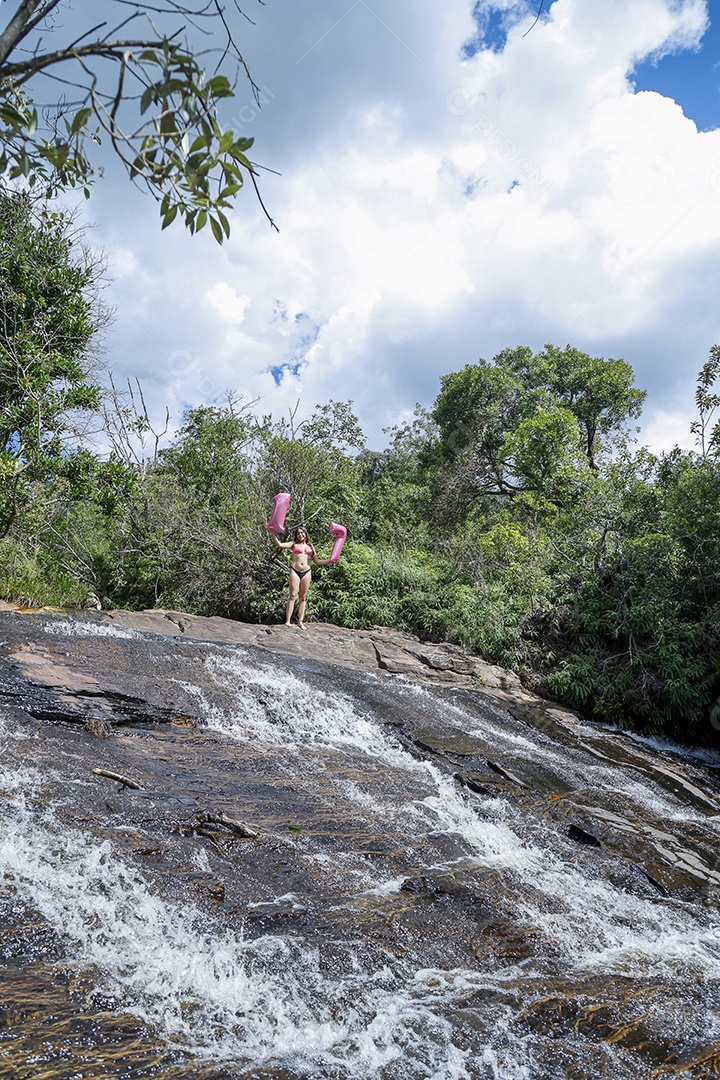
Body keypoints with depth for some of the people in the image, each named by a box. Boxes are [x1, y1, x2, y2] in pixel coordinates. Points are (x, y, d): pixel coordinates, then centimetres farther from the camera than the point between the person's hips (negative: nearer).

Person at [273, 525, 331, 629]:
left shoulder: (310, 546, 18)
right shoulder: (294, 544, 11)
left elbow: (317, 562, 18)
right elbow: (279, 544, -2)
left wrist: (330, 560, 9)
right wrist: (273, 533, -6)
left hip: (306, 573, 3)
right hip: (294, 571, -3)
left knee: (303, 597, 3)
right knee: (293, 596, -10)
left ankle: (300, 621, 4)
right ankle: (288, 621, -11)